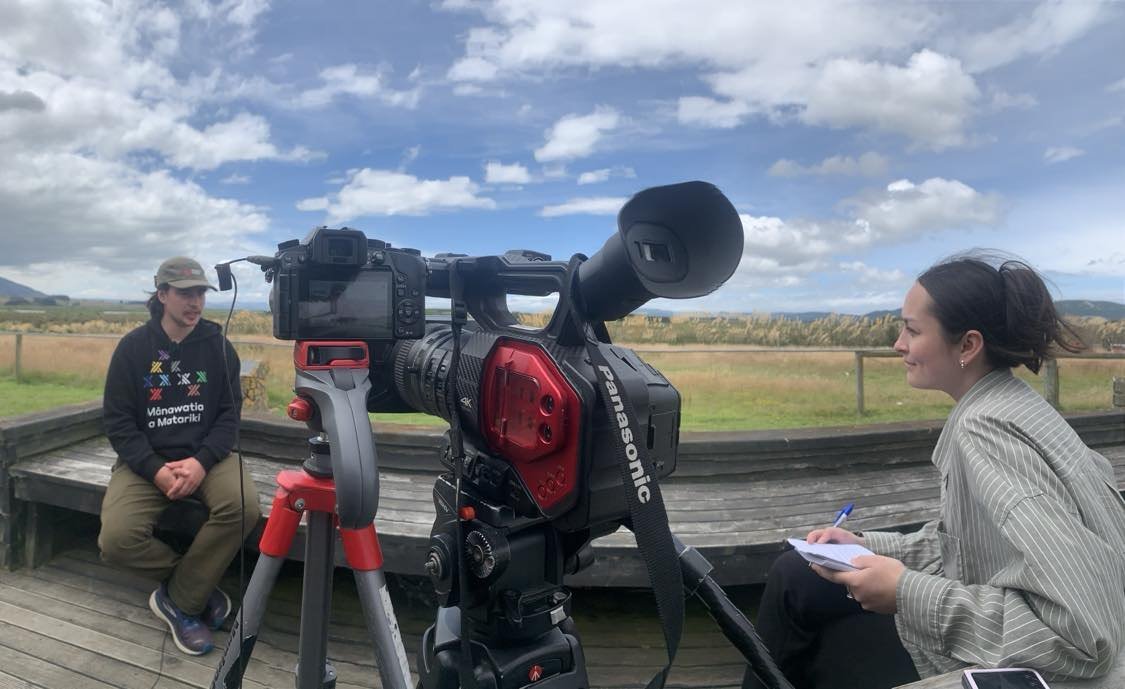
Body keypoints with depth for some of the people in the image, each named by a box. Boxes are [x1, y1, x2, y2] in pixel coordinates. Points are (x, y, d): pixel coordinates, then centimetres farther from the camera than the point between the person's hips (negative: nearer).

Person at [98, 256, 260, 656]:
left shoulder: (218, 346, 1)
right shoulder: (133, 347, -1)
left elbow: (230, 413, -1)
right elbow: (117, 420, -2)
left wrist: (201, 461, -18)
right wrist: (156, 470, -16)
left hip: (205, 455, 0)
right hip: (147, 459, 0)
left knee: (243, 507, -30)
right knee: (117, 540, -25)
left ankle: (180, 601, -9)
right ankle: (198, 583, 3)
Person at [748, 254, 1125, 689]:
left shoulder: (987, 430, -29)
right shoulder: (998, 404, 1)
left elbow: (1085, 630, -36)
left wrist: (907, 594, -30)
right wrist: (864, 547, 1)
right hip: (977, 633, 8)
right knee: (794, 577, 14)